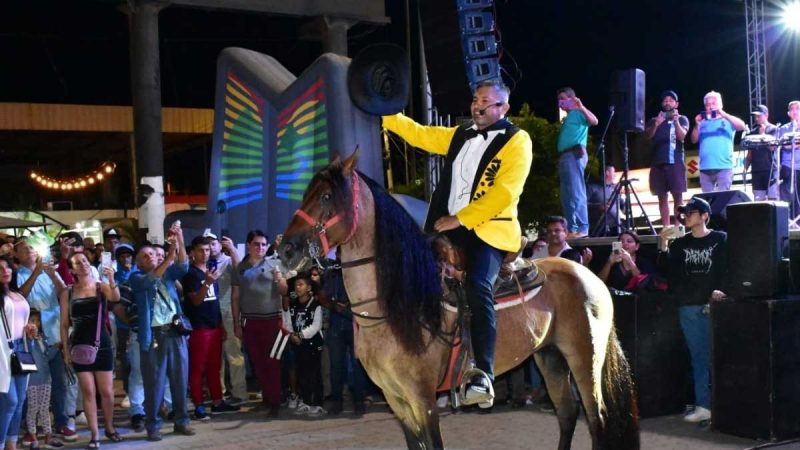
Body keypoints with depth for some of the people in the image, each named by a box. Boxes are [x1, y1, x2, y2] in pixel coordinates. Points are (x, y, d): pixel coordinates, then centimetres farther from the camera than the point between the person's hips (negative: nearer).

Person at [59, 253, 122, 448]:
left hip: (102, 344, -1)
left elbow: (115, 298, -21)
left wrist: (111, 279, -38)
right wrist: (66, 349, 1)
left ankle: (110, 428, 23)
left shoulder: (102, 287, 0)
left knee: (106, 391, 3)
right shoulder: (68, 293, 3)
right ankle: (95, 434, 7)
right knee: (88, 391, 0)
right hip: (80, 346, 1)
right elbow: (64, 324, 6)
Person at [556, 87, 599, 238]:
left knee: (576, 192, -15)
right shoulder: (567, 117, 26)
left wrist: (581, 107, -30)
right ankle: (571, 228, 9)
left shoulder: (578, 113, 0)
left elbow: (594, 121, -20)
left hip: (575, 154, -10)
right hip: (564, 156, 10)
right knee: (566, 195, 8)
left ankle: (582, 228, -18)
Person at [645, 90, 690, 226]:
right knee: (662, 197, 1)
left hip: (675, 162, -3)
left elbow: (682, 136, -8)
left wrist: (676, 121, -25)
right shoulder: (654, 120, 17)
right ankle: (665, 228, 3)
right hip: (657, 162, 3)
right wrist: (656, 124, -20)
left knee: (677, 196, -11)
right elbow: (647, 135, 0)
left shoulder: (682, 119, 10)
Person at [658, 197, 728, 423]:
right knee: (698, 357, 4)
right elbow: (668, 268, 6)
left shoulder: (721, 239, 4)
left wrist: (720, 289, -16)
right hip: (688, 306, 4)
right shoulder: (680, 243, 16)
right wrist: (663, 244, -7)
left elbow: (727, 268, -2)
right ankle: (703, 406, 4)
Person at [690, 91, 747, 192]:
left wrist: (723, 115, -16)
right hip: (705, 168, 3)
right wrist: (697, 125, -8)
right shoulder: (703, 122, 14)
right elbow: (694, 140, 8)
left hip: (724, 167, -3)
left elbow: (742, 126, -8)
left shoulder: (728, 120, 9)